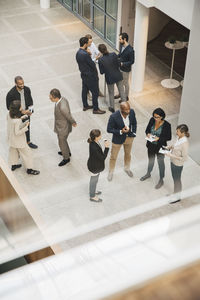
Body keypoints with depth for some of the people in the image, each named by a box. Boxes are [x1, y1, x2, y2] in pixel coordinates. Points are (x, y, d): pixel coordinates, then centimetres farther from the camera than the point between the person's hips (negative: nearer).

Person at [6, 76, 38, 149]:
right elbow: (9, 107, -21)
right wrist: (21, 112, -25)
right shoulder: (11, 94, -32)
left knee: (27, 129, 27)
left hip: (26, 113, 5)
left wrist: (30, 110, -18)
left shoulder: (27, 89, -16)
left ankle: (28, 142, 53)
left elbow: (30, 101, -1)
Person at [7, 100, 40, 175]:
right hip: (18, 140, -8)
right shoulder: (17, 121, -37)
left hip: (11, 138, 8)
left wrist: (20, 118, -3)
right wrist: (26, 126, -25)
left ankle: (13, 165, 49)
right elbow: (17, 133, -30)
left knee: (13, 151, 28)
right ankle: (29, 169, 25)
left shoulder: (9, 114, -14)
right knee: (26, 153, 12)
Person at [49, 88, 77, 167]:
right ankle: (67, 152, 57)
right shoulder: (62, 99, -13)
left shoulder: (63, 107, -41)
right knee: (63, 140, 31)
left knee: (62, 143, 16)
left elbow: (69, 117, -24)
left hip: (63, 128, -8)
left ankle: (66, 158, 41)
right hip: (60, 126, 8)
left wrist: (74, 123, -4)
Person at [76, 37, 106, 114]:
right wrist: (95, 71, -2)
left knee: (84, 90, 21)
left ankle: (85, 106, 36)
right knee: (95, 92, 2)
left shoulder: (78, 53, 0)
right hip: (90, 76, -9)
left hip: (83, 75, 10)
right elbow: (92, 65, -22)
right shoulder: (85, 54, -28)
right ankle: (95, 109, 10)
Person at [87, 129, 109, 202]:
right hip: (94, 167, -8)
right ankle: (92, 196, 40)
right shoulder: (94, 148, -40)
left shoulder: (94, 142, -12)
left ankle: (93, 191, 56)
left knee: (95, 180, 31)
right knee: (93, 181, 16)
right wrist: (106, 148, -34)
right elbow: (103, 157, -30)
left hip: (96, 165, 8)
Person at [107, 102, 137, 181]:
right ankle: (111, 172, 43)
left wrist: (133, 133, -4)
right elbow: (109, 129, -21)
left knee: (128, 154, 27)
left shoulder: (132, 112, -20)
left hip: (129, 138, 4)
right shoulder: (114, 117, -33)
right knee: (113, 157, 17)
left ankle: (127, 168, 55)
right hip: (118, 139, -4)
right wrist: (121, 132, -31)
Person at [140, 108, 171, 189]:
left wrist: (159, 138, -28)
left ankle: (161, 180, 31)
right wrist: (148, 134, -19)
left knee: (160, 162, 13)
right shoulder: (152, 120, -12)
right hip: (151, 145, 5)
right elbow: (147, 129, 3)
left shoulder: (166, 125, -24)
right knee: (151, 160, 26)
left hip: (160, 147, -5)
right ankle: (148, 174, 51)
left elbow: (169, 137, -15)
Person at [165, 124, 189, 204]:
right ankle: (176, 193, 43)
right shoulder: (179, 138, -6)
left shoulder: (184, 142, -32)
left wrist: (171, 155, -28)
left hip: (177, 164, -8)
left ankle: (177, 197, 32)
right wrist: (170, 147, -4)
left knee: (177, 180, 12)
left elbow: (184, 158, -28)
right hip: (173, 162, 8)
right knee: (175, 178, 24)